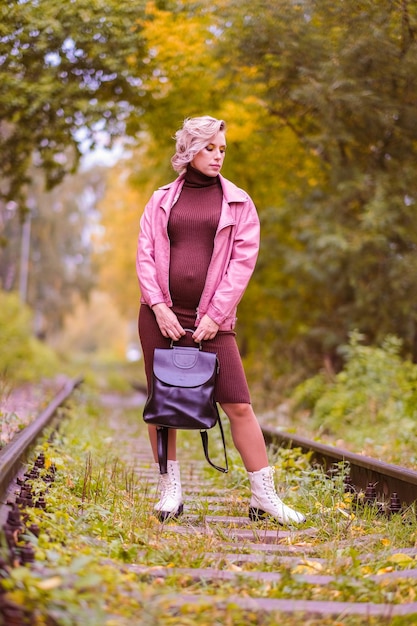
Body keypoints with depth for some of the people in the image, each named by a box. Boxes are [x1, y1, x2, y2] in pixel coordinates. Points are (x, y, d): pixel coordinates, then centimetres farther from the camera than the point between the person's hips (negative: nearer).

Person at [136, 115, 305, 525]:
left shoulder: (238, 203, 7)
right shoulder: (162, 200, 10)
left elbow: (243, 261, 0)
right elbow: (145, 254, 6)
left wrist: (215, 316, -8)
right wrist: (159, 307, -8)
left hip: (211, 320, -1)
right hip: (161, 315, 2)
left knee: (238, 405, -5)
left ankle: (264, 497, 2)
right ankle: (170, 489, 17)